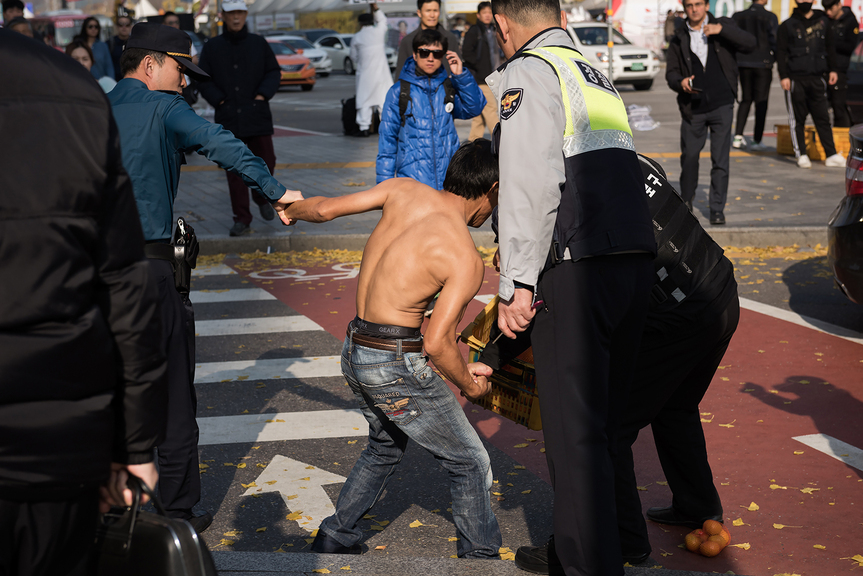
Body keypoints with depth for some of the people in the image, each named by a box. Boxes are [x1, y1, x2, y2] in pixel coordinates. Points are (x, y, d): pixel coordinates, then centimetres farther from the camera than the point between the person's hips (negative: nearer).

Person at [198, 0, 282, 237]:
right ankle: (242, 219, 4)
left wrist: (263, 95, -6)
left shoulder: (258, 44, 7)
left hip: (257, 115, 1)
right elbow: (203, 80, 6)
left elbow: (274, 72, 9)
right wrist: (219, 100, -7)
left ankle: (262, 197, 32)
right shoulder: (212, 47, 5)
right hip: (228, 118, -1)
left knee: (265, 161, 1)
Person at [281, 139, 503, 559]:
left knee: (385, 447, 30)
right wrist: (469, 385, -1)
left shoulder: (405, 190, 0)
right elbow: (437, 343, -20)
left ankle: (334, 539, 37)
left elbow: (325, 209, 5)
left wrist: (293, 209, 28)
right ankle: (480, 556, 16)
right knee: (470, 463, 7)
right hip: (396, 363, -8)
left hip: (354, 351, 8)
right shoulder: (466, 261, -16)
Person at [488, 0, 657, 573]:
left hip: (576, 269, -8)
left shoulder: (525, 73, -1)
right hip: (637, 261, 8)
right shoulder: (600, 79, 24)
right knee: (601, 420, 18)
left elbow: (532, 185, -14)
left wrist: (516, 285, -13)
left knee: (575, 433, -2)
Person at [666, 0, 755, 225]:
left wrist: (721, 29, -17)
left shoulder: (723, 26, 5)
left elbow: (750, 43, -7)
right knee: (689, 156, 7)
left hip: (721, 105, -1)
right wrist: (680, 82, -14)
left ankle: (717, 209, 6)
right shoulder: (679, 38, 7)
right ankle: (686, 203, 28)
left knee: (720, 160, -2)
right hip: (692, 107, 1)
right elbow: (671, 72, 8)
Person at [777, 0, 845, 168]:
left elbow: (829, 47, 18)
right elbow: (781, 52, 0)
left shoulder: (823, 21, 12)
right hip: (795, 79, -2)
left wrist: (832, 69, 11)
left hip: (817, 78, 2)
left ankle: (831, 155, 5)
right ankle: (801, 154, 8)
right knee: (797, 118, 2)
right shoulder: (788, 25, 3)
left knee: (823, 117, 3)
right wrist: (783, 76, -9)